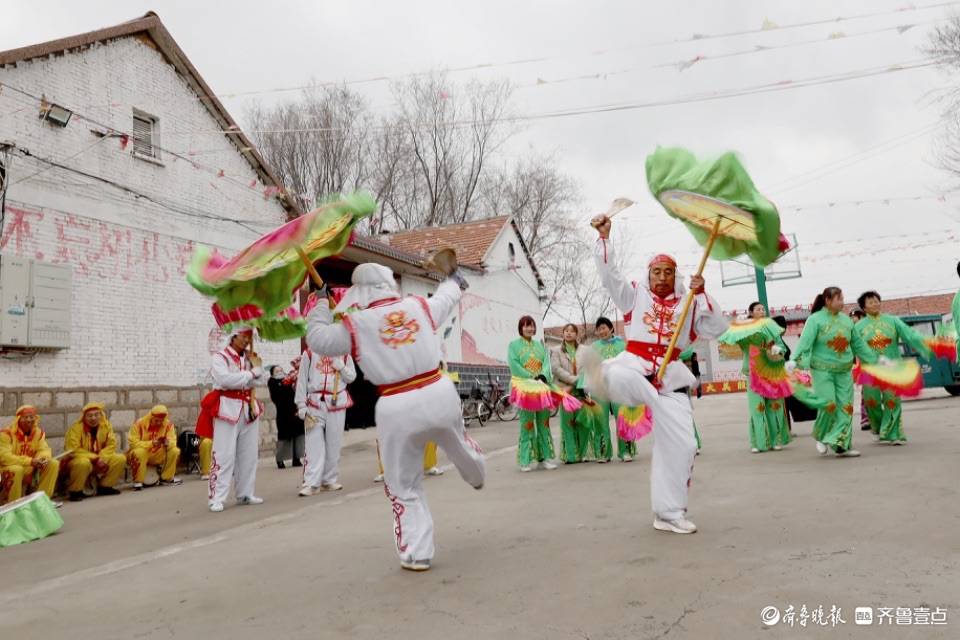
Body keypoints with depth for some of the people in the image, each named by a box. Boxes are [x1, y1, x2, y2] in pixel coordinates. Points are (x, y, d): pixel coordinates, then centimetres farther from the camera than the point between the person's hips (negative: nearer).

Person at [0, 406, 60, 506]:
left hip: (31, 469, 6)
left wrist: (42, 459, -27)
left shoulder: (39, 432, 1)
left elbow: (44, 450, -1)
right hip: (9, 469, -6)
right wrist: (30, 461, -34)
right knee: (16, 470, -38)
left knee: (54, 464, -10)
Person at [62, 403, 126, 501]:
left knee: (120, 459, -14)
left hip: (99, 460, 5)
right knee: (83, 463, -39)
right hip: (78, 459, -5)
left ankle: (104, 487, 1)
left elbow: (111, 445, -5)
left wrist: (101, 458, -24)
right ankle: (75, 491, -17)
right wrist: (95, 458, -27)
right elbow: (73, 450, -23)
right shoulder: (76, 428, -18)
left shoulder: (106, 425, -4)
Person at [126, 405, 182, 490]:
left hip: (158, 455, 4)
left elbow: (173, 441, -10)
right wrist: (151, 443, -35)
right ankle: (138, 481, -22)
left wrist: (167, 442, -35)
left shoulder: (168, 424, -7)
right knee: (139, 452, -37)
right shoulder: (139, 424, -16)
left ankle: (166, 478, -3)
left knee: (174, 451, -19)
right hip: (142, 453, -3)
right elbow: (133, 443, -21)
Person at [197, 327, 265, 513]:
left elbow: (257, 381, 10)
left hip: (249, 409, 7)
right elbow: (225, 379, -22)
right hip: (228, 409, -7)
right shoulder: (219, 357, -4)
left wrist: (256, 366, -7)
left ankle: (245, 494, 19)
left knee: (249, 454, 9)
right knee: (224, 455, -8)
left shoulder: (248, 358, 16)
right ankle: (216, 498, -4)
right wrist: (250, 374, -12)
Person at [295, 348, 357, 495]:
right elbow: (302, 379, 1)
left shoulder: (343, 354, 9)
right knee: (314, 443, -7)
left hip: (337, 402, 2)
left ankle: (329, 480, 15)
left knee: (333, 444, 5)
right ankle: (311, 483, -8)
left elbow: (351, 377, 11)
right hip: (315, 403, -2)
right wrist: (302, 406, -5)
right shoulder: (309, 353, 3)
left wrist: (340, 366, -8)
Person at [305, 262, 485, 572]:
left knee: (405, 487, 13)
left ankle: (416, 554, 16)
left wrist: (321, 306, 22)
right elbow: (445, 299, 25)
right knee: (457, 442, 34)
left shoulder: (353, 324, -4)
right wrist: (454, 281, 47)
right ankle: (477, 477, 65)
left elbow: (318, 340, 7)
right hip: (438, 394, 3)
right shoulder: (419, 306, 4)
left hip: (397, 408, -3)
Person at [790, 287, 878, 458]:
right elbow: (805, 342, -16)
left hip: (844, 371, 6)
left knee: (845, 407, -1)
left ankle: (842, 445, 4)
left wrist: (874, 359, 23)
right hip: (823, 371, -5)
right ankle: (821, 437, 14)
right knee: (829, 405, -12)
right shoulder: (815, 320, -5)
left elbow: (858, 343, 21)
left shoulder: (846, 319, 12)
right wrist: (795, 360, -30)